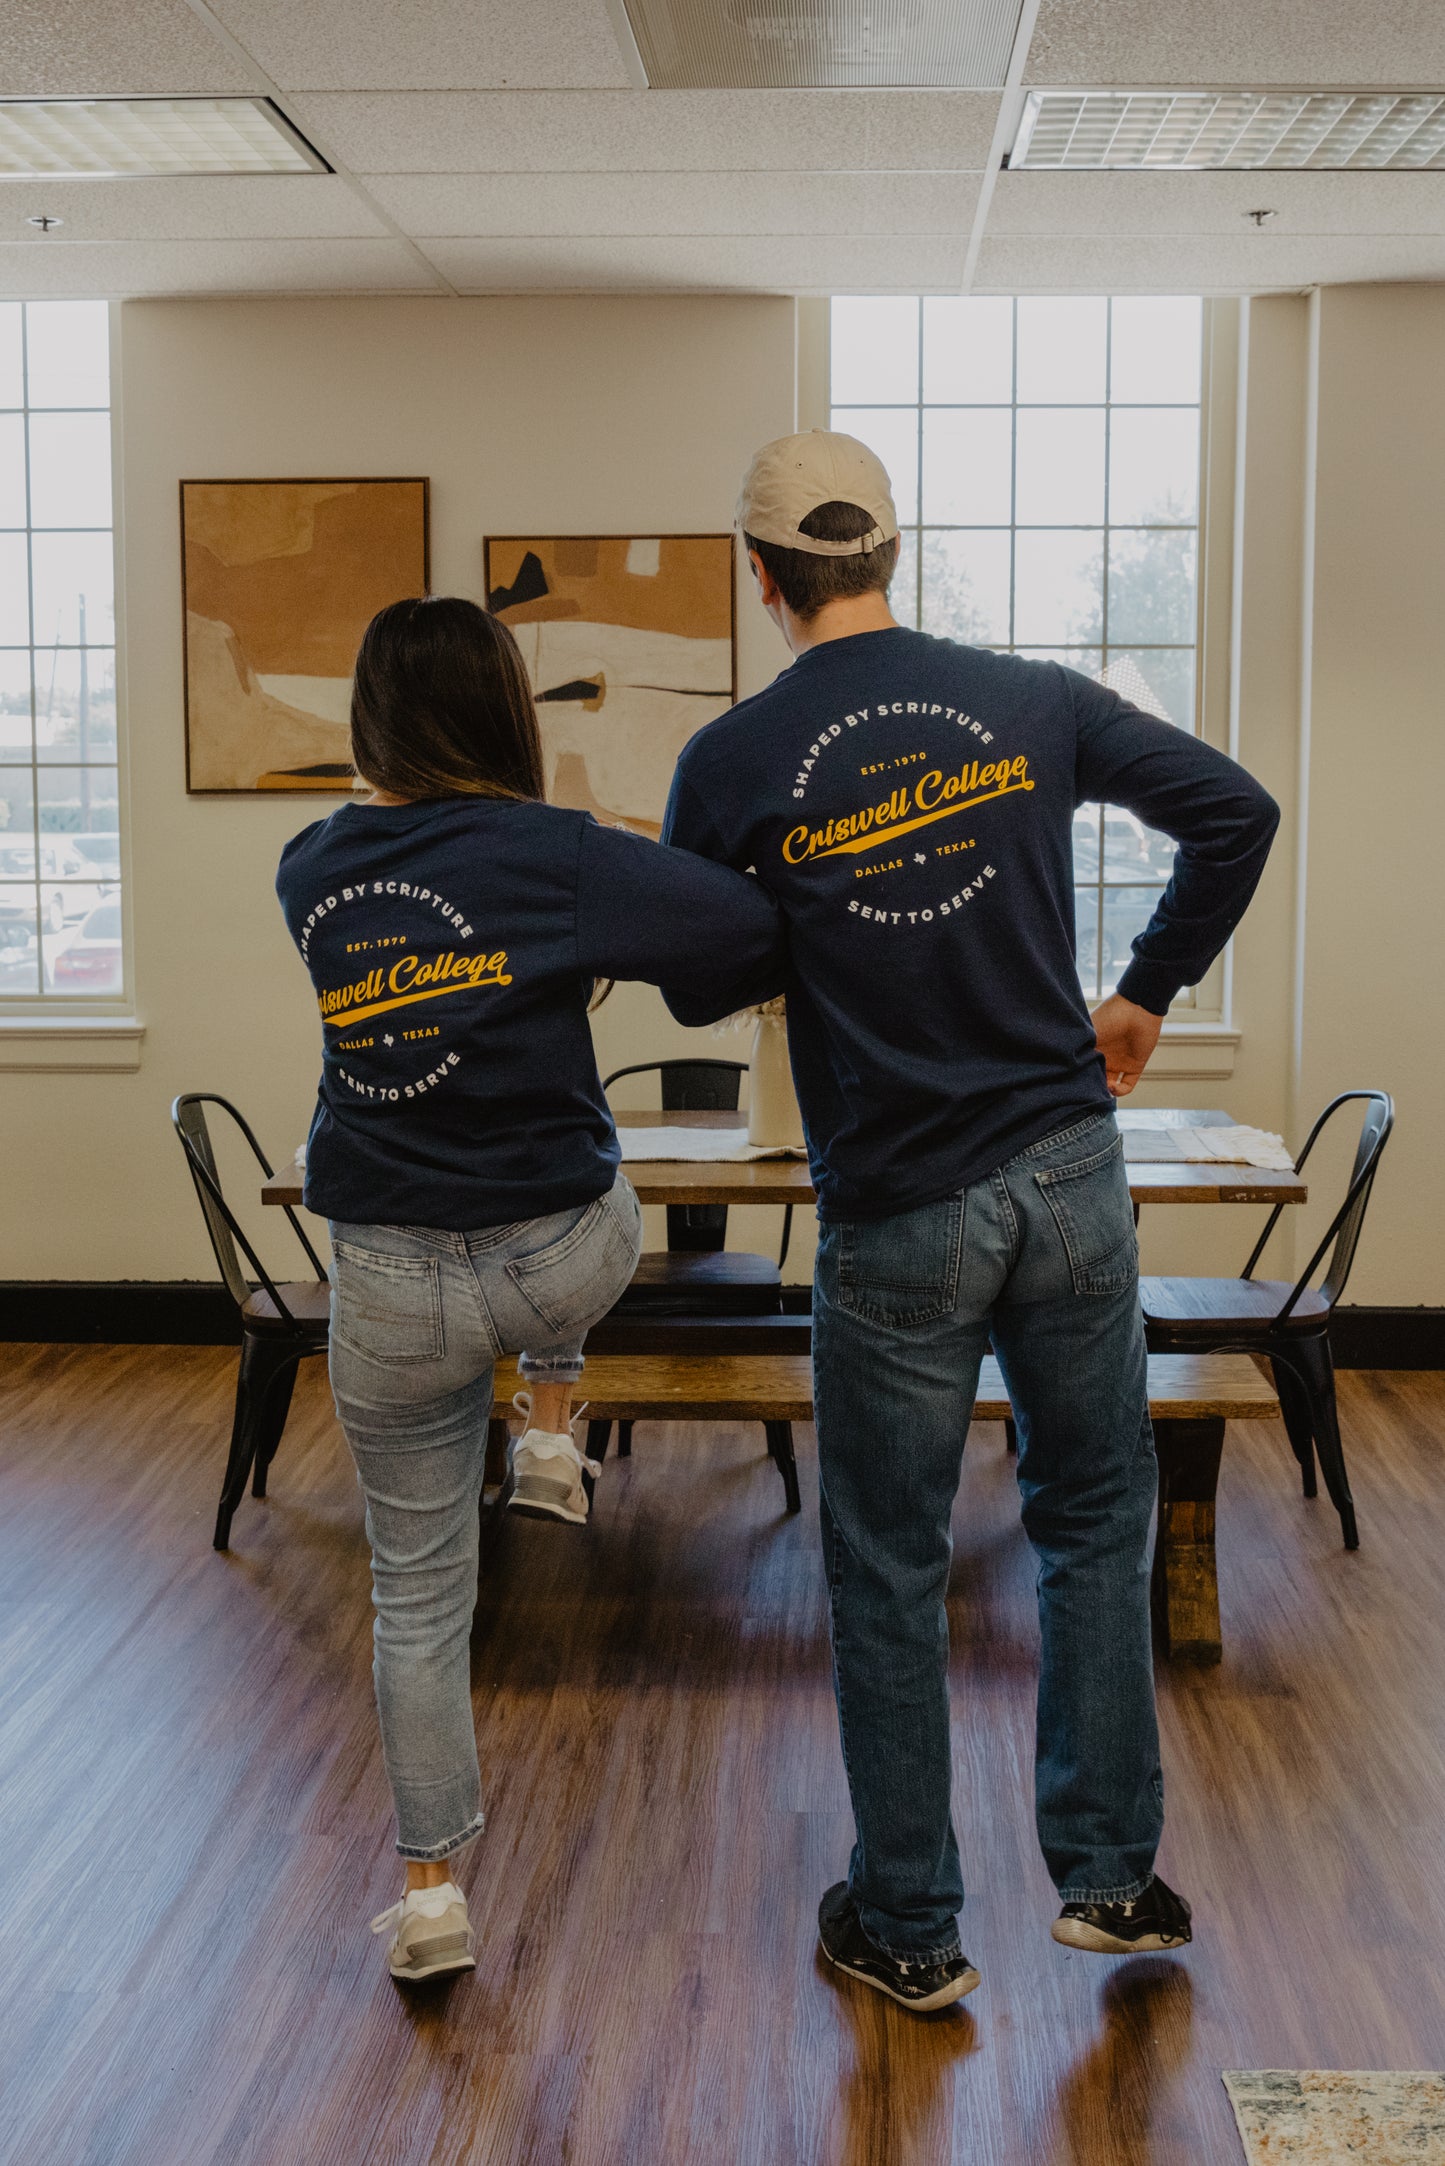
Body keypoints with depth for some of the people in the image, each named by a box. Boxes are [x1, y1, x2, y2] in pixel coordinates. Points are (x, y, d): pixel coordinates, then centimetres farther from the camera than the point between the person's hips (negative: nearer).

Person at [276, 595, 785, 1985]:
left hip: (387, 1289, 2)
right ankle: (551, 1442, 33)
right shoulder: (552, 857, -15)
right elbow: (759, 932, -22)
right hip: (563, 1262, -2)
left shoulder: (314, 868, -1)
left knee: (416, 1595, 16)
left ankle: (429, 1893, 22)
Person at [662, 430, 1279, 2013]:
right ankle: (1107, 1871, 27)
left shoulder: (731, 766, -6)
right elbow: (1236, 812, 6)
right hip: (1068, 1171, 3)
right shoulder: (1032, 704, 1)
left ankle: (909, 1931, 23)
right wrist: (1146, 998, 14)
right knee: (1094, 1521, 18)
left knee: (889, 1574, 11)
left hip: (895, 1216, -2)